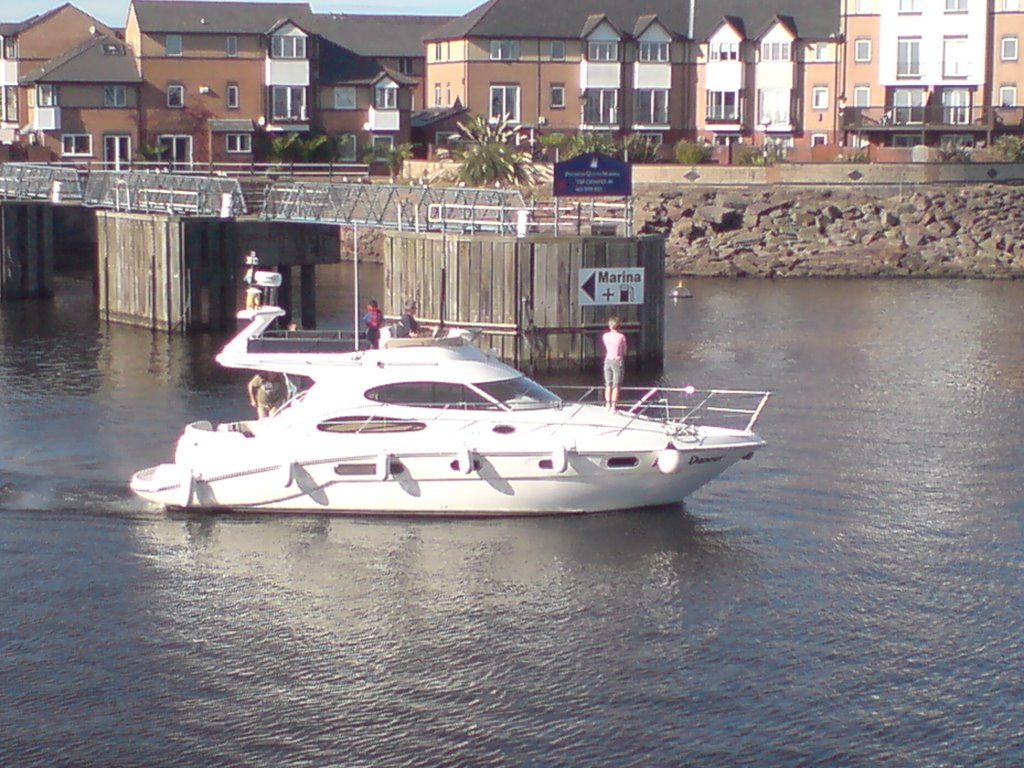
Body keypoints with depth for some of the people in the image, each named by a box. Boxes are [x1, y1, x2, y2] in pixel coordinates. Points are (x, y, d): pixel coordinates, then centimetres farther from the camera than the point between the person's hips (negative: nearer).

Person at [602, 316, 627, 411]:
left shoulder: (605, 336, 0)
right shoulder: (621, 336, -10)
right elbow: (624, 351, 0)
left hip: (608, 361, 3)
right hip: (618, 361, -3)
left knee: (608, 384, 12)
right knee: (616, 385, -1)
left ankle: (608, 404, 11)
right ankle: (613, 405, -6)